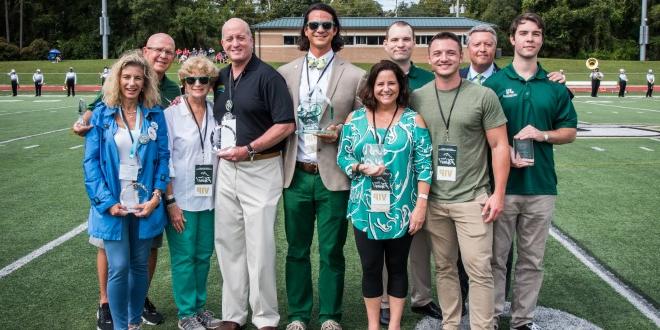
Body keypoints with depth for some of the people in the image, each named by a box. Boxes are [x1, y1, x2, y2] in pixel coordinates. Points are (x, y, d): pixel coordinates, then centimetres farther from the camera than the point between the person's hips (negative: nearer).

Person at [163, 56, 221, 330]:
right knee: (184, 258, 4)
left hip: (209, 198, 4)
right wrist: (170, 201, -11)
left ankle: (200, 306, 28)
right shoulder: (171, 114, -7)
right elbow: (164, 161, -8)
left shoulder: (217, 113, 5)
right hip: (181, 199, -4)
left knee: (204, 256, 12)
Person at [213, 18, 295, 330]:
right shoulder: (220, 77, 12)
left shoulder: (267, 76, -8)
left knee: (259, 246, -2)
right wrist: (218, 150, 8)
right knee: (227, 243, 11)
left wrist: (249, 149, -18)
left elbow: (286, 124, -14)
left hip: (260, 169, -6)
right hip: (224, 169, 7)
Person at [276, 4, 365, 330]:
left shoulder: (354, 75, 0)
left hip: (334, 176, -2)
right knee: (297, 250, 12)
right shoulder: (285, 72, 6)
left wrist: (341, 132, -14)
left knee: (332, 251, 7)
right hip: (296, 175, 2)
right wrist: (279, 164, -3)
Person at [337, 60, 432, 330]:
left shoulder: (414, 120, -1)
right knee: (370, 267, 8)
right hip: (365, 210, 1)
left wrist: (421, 205, -9)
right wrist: (362, 168, -15)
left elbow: (424, 166, -4)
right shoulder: (355, 118, 3)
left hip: (401, 211, -1)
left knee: (397, 267, 11)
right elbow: (342, 157, 5)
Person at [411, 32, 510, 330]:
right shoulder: (417, 97, 4)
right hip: (432, 200, 3)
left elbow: (499, 146, -2)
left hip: (472, 199, -3)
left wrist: (498, 193, -7)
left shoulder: (483, 96, -4)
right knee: (444, 268, 13)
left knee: (479, 270, -1)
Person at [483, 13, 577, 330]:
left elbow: (569, 131, 11)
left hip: (541, 185, 3)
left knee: (532, 259, 11)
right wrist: (505, 153, -16)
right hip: (502, 184, -2)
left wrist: (543, 134, -9)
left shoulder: (555, 86, 7)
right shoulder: (495, 83, 0)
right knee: (496, 256, 6)